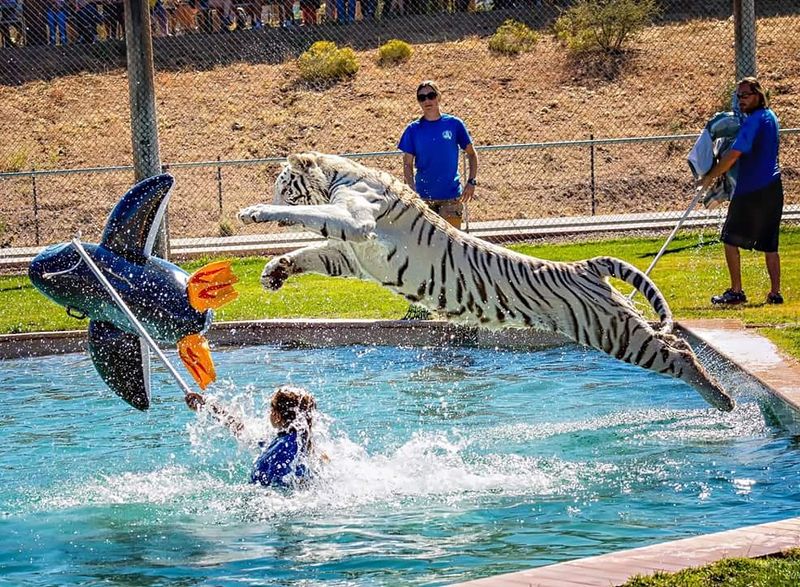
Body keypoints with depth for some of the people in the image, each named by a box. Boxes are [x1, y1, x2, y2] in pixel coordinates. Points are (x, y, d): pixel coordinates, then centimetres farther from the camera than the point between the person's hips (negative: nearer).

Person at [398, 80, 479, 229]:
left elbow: (471, 154, 11)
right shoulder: (413, 130, 3)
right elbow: (407, 164, 5)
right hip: (423, 196, 1)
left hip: (451, 196, -1)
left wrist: (471, 182, 1)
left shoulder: (454, 124, 1)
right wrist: (412, 191, -8)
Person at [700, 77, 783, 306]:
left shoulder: (753, 121, -16)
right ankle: (775, 293, 6)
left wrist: (710, 177, -10)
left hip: (751, 192, -8)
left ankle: (736, 291, 2)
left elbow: (734, 154, -21)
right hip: (773, 188, 8)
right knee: (769, 244, 9)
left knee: (731, 239, 3)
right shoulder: (770, 117, 14)